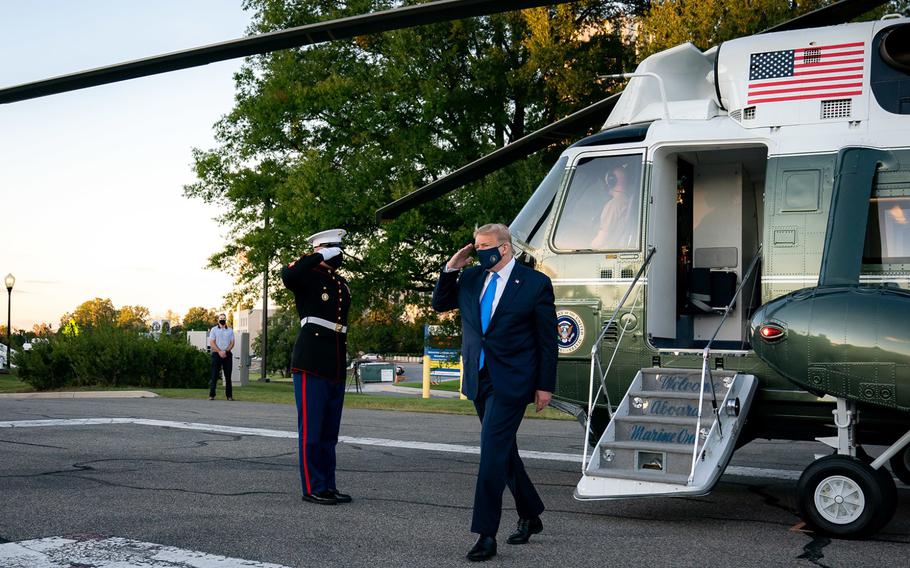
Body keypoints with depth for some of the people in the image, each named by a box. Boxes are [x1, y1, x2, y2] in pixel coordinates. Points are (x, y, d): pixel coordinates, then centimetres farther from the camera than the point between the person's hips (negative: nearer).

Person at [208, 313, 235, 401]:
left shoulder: (230, 330, 13)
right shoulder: (214, 330, 6)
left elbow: (232, 343, 6)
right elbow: (212, 343, -2)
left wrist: (225, 351, -10)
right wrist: (219, 352, -14)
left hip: (227, 354, 2)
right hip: (216, 354, -2)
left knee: (228, 375, 1)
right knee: (214, 375, -5)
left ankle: (229, 395, 3)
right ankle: (211, 395, -4)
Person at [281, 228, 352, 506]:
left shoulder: (342, 283, 19)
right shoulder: (308, 277, -4)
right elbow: (287, 275, -28)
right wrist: (321, 256, -17)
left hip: (336, 367, 8)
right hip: (312, 365, -8)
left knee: (329, 430, 11)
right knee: (311, 429, -4)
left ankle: (328, 485, 17)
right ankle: (313, 488, 0)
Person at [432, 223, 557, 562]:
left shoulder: (535, 283, -6)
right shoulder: (471, 278, 8)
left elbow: (548, 339, -4)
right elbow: (440, 305, 17)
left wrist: (545, 385, -7)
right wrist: (451, 269, 2)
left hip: (510, 382, -6)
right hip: (479, 380, 6)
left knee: (493, 451, -13)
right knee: (503, 451, 16)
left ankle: (486, 534, -10)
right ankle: (530, 517, 33)